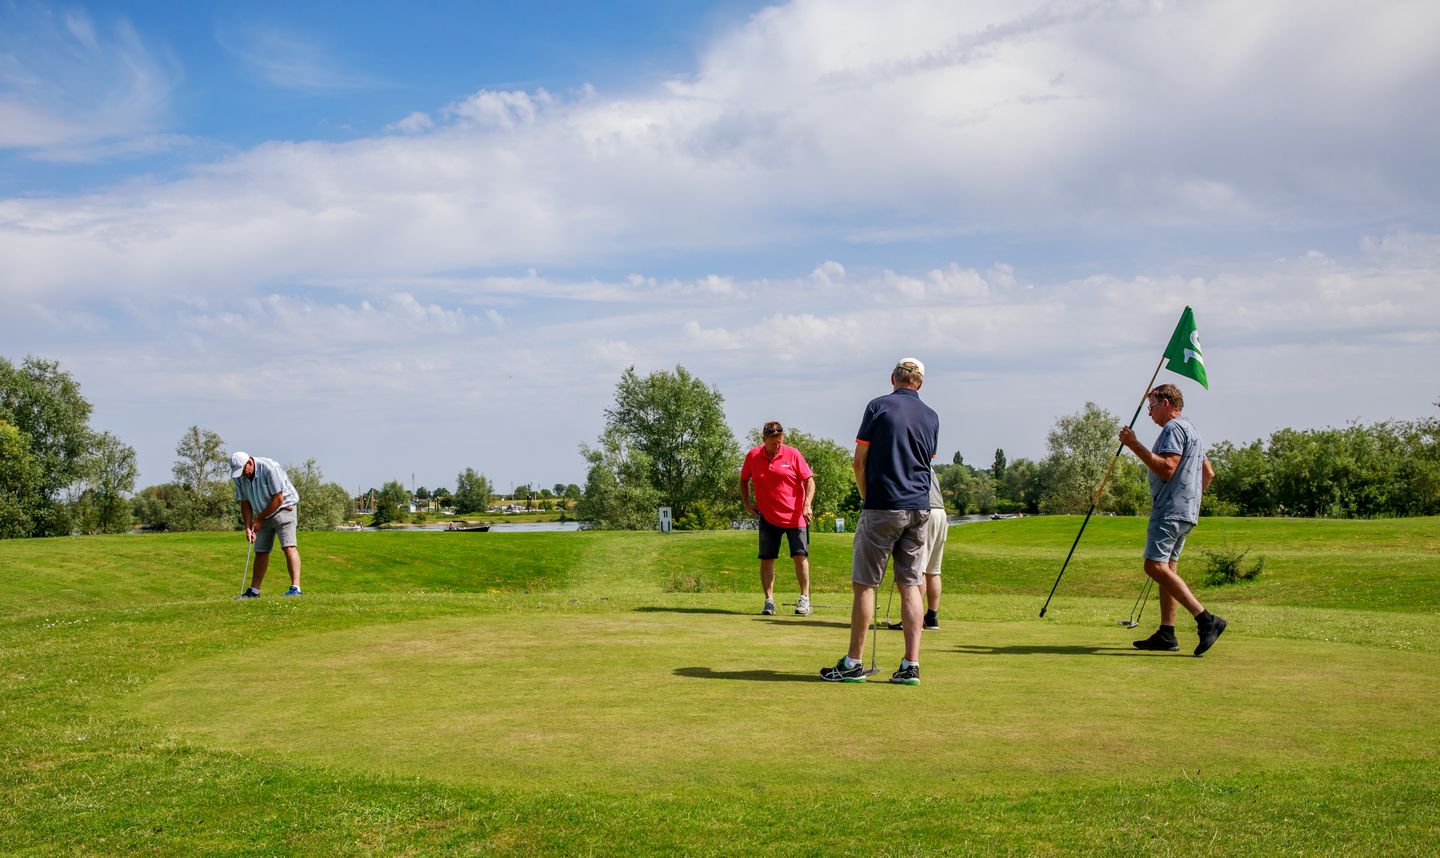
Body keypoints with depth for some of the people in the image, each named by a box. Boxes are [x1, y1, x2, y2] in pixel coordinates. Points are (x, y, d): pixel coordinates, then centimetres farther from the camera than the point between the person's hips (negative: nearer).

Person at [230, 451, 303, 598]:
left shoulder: (269, 468, -25)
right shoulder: (239, 476, -5)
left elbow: (278, 499, -21)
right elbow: (245, 503, 2)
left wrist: (259, 520, -14)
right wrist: (248, 526, -9)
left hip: (283, 508, -6)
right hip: (262, 515, 6)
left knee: (288, 547, -19)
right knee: (261, 552, 7)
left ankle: (295, 588, -27)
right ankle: (254, 591, 15)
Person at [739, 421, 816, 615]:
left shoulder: (792, 454, -6)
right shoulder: (752, 456, 0)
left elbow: (809, 481, -3)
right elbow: (744, 480, 17)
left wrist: (807, 505, -16)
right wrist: (746, 502, 6)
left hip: (795, 516, -2)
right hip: (768, 517, 2)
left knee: (800, 556, -3)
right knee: (766, 558, 0)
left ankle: (804, 599, 5)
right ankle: (769, 600, 7)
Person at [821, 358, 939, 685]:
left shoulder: (879, 406, -4)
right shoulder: (931, 417, 11)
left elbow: (859, 461, -3)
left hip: (883, 509, -5)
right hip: (919, 509, 5)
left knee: (864, 584, 1)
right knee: (910, 585, 7)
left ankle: (853, 663, 4)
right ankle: (911, 665, 3)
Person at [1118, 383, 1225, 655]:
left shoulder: (1174, 428, -9)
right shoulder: (1190, 429, 25)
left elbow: (1166, 468, -22)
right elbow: (1208, 472, 30)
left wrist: (1134, 445, -18)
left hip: (1171, 510, -11)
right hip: (1186, 511, 11)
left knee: (1156, 566, -19)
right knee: (1167, 568, 11)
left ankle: (1206, 620, -24)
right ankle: (1166, 634, 9)